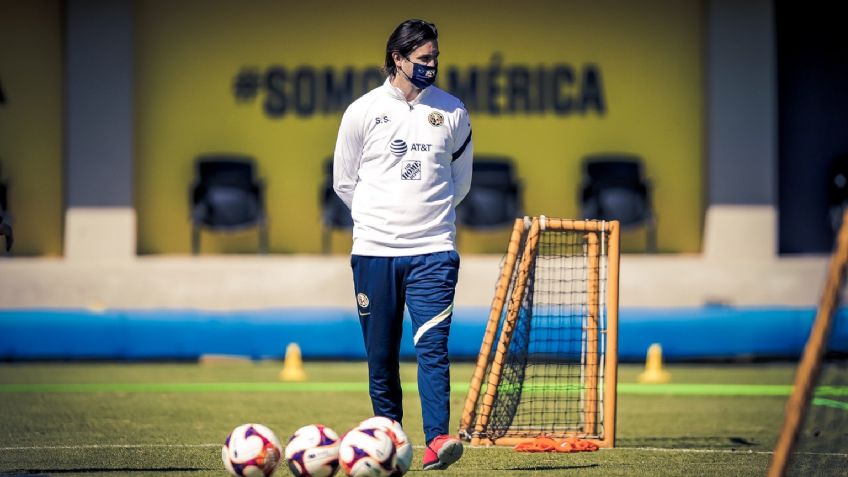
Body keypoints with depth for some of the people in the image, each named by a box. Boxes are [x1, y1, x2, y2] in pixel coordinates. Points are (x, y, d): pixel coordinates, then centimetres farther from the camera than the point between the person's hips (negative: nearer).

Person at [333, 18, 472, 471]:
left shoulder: (452, 112, 6)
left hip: (433, 250, 0)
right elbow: (344, 182, 12)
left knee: (432, 346, -13)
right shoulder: (363, 111, 2)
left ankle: (437, 441, -20)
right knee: (381, 356, 3)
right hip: (374, 249, 0)